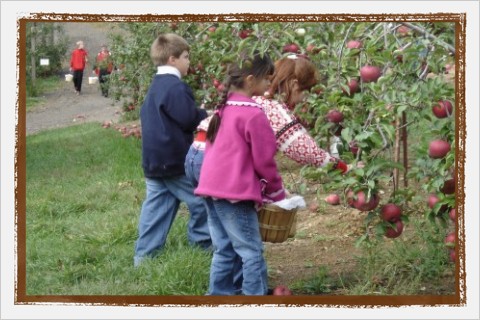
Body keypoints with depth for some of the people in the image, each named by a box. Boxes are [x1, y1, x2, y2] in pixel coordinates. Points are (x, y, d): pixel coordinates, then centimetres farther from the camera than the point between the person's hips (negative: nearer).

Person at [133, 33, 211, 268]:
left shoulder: (155, 87, 16)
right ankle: (202, 245, 11)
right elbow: (189, 120, -20)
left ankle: (144, 255, 9)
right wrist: (207, 116, 0)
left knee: (155, 208, 10)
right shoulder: (176, 87, -17)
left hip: (154, 162, 10)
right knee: (201, 201, 4)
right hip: (176, 161, -10)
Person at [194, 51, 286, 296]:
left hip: (212, 188, 9)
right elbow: (264, 161, -10)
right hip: (235, 193, -8)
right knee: (251, 252, -2)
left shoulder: (224, 108, 12)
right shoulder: (253, 115, -13)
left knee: (225, 250, 14)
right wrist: (278, 194, 3)